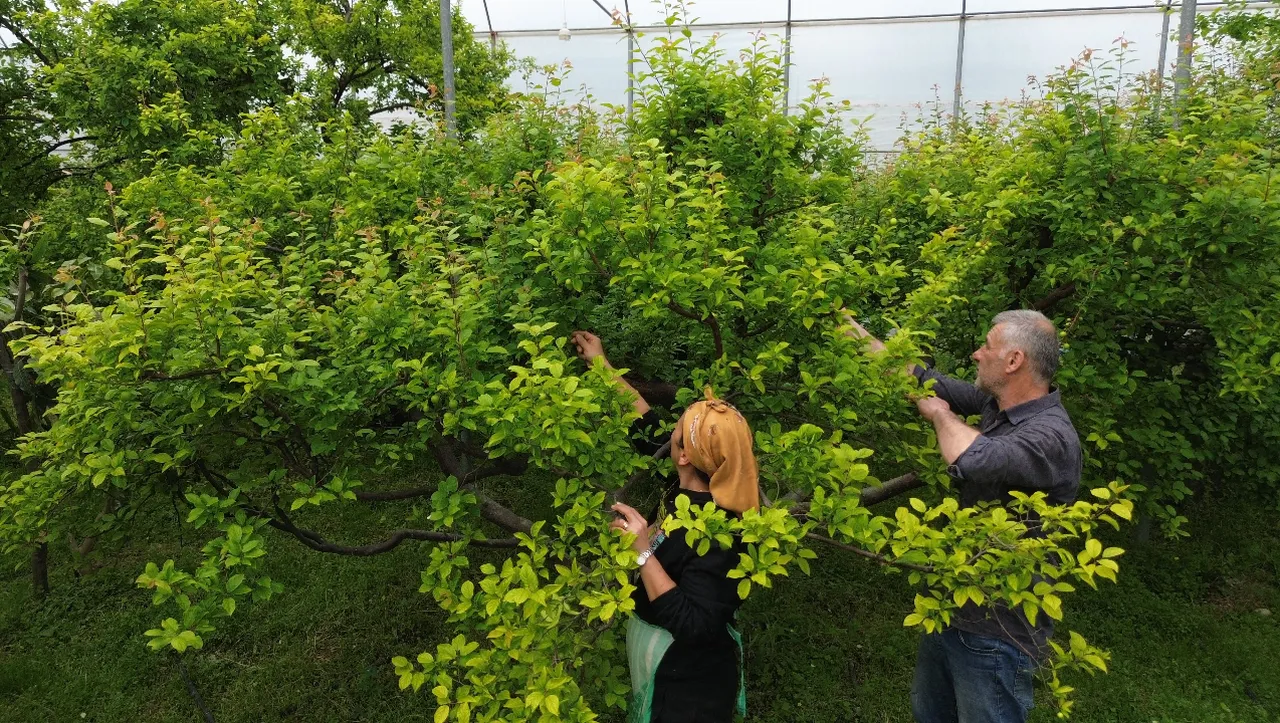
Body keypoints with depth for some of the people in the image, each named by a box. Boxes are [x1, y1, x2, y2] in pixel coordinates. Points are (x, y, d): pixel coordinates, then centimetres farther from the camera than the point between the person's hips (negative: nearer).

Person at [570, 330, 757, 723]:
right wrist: (601, 364, 10)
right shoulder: (689, 489, -9)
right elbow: (647, 425, 5)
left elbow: (695, 625, -33)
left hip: (687, 681, -8)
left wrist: (643, 551, -37)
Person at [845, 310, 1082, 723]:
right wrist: (864, 339, 14)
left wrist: (941, 415, -22)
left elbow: (972, 461, -43)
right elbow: (931, 384, 9)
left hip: (995, 634, -9)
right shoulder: (996, 405, -1)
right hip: (950, 609, 9)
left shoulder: (1051, 436, -27)